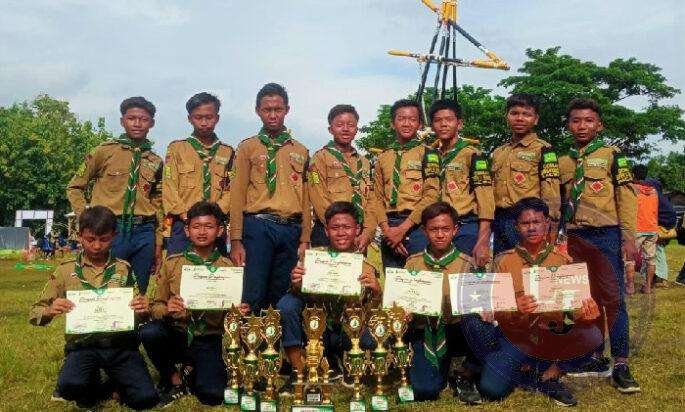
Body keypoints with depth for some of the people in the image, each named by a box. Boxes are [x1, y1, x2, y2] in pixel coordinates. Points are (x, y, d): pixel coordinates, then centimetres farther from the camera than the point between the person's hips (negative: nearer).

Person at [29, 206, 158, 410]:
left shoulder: (124, 269, 7)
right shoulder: (65, 270, 4)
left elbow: (138, 316, 11)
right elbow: (35, 313, 8)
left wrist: (142, 311, -14)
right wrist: (50, 311, -16)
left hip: (120, 345, 0)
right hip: (82, 345, 0)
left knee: (145, 398, -19)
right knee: (70, 386, -31)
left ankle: (116, 379, 15)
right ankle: (92, 384, 6)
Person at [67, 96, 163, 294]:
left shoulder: (156, 162, 12)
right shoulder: (105, 151, 2)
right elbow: (74, 187, 7)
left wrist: (158, 244, 14)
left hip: (144, 232, 3)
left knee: (139, 294, 8)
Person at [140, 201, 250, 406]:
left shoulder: (228, 267, 4)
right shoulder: (172, 263, 3)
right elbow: (155, 306, 4)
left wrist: (241, 312, -14)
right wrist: (166, 309, -19)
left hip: (209, 341, -1)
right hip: (176, 334, 1)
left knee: (212, 396, -21)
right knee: (149, 332, -31)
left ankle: (190, 371, 15)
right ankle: (173, 378, -1)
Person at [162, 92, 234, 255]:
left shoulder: (227, 152, 13)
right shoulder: (177, 148, 9)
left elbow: (231, 190, 5)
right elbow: (169, 188, 1)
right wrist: (187, 216, -11)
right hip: (182, 225, -1)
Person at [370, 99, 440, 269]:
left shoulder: (428, 153, 3)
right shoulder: (383, 157, 16)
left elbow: (431, 196, -7)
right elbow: (377, 197, 12)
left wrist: (403, 228, -11)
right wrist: (387, 229, -5)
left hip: (417, 226, -4)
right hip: (389, 228, 4)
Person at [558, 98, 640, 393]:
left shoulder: (612, 155, 1)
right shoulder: (562, 161, 13)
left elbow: (626, 196, -3)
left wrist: (629, 236, -11)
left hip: (606, 235, -4)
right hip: (575, 237, 4)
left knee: (614, 299, -5)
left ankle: (621, 365, 0)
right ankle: (597, 359, 19)